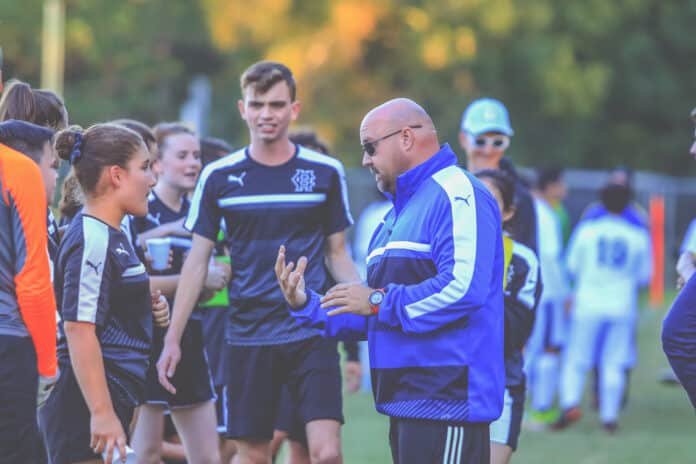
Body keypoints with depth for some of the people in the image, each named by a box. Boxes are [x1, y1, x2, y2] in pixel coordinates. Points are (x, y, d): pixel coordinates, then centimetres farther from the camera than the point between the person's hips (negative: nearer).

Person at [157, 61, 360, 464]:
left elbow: (337, 254, 10)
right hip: (249, 337, 1)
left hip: (313, 334, -1)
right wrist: (173, 338, 3)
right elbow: (198, 261, 7)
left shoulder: (326, 173, 2)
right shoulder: (219, 177, 3)